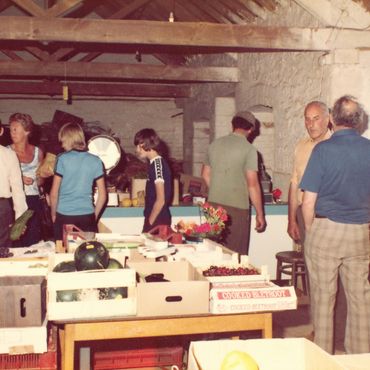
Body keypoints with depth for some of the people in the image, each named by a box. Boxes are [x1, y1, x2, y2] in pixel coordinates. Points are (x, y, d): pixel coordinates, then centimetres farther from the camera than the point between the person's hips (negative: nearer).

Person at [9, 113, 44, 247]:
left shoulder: (37, 152, 8)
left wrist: (33, 181, -1)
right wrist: (19, 179, -12)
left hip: (33, 200, 3)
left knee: (33, 240, 2)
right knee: (15, 240, -5)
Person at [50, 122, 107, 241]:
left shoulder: (62, 159, -5)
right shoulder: (95, 161, 2)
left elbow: (54, 193, -2)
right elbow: (102, 195, 4)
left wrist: (53, 214, 12)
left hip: (64, 217, -2)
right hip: (87, 216, 2)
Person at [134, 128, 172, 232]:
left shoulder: (157, 164, -16)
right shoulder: (156, 163, 12)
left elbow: (160, 200, -20)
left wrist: (149, 222, -14)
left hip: (157, 221, -9)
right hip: (157, 220, 9)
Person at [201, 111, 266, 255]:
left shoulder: (214, 144, 7)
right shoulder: (248, 149, -10)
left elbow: (205, 174, 17)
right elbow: (252, 184, -13)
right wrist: (260, 214, -6)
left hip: (214, 205, 6)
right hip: (237, 208, -5)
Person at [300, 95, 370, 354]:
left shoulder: (324, 149, -10)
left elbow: (309, 200, -10)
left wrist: (310, 230, 4)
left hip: (326, 229, -3)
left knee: (323, 296, 7)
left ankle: (323, 353, 17)